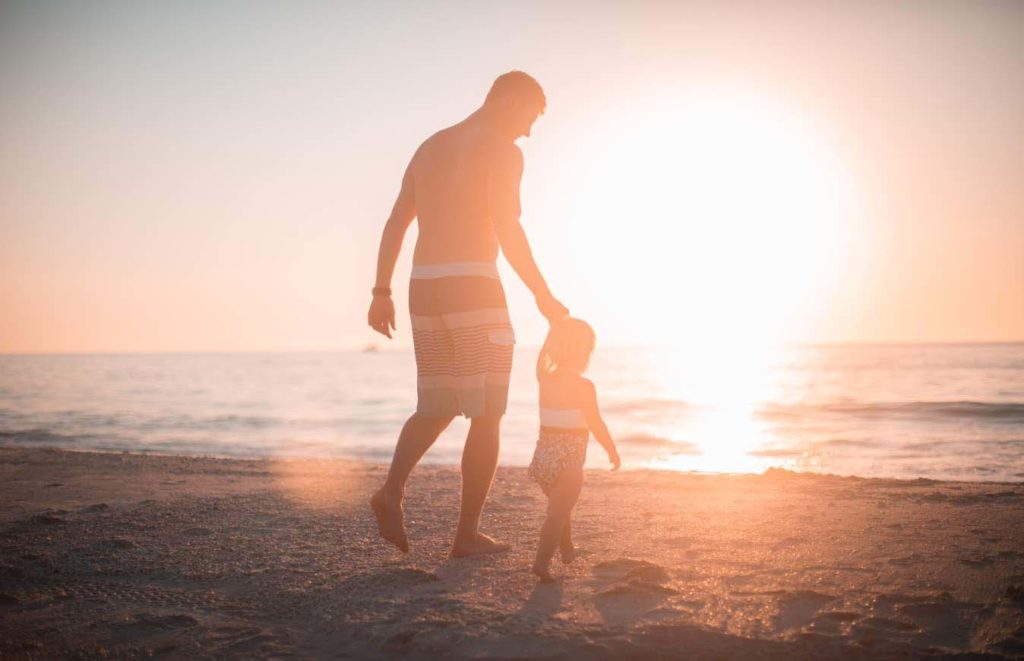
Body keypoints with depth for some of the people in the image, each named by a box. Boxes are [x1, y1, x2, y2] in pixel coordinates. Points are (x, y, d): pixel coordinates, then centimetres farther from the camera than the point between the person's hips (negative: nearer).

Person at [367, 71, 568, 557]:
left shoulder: (429, 147, 20)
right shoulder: (502, 151, -4)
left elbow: (395, 224, 16)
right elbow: (507, 230, -15)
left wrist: (381, 294, 16)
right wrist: (543, 296, -8)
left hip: (425, 289, 7)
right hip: (474, 288, -7)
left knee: (436, 409, 16)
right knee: (487, 416, 3)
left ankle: (392, 489, -8)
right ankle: (467, 534, 4)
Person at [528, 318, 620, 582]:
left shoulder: (546, 380, 5)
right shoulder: (583, 386, -13)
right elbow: (596, 424, -12)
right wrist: (612, 450, 1)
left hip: (544, 453, 7)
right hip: (569, 459, -7)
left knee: (559, 507, 25)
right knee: (558, 513, -7)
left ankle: (567, 550, 44)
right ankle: (542, 560, -19)